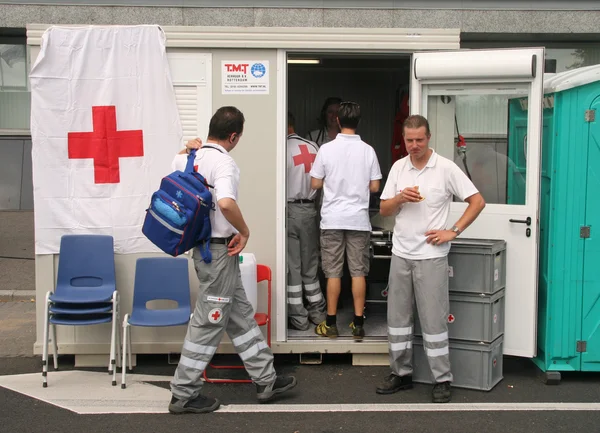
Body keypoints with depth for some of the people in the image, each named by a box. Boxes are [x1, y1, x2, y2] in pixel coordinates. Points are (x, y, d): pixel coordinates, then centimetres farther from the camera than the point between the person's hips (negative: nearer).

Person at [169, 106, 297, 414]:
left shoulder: (186, 159, 6)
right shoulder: (223, 163, -19)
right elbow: (226, 203, -37)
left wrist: (187, 150, 17)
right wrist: (244, 232, -19)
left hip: (202, 246, 9)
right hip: (220, 249, -9)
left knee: (240, 314, 16)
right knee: (209, 322, 0)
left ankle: (266, 379, 25)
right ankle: (184, 395, 9)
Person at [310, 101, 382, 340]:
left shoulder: (326, 149, -5)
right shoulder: (367, 150, -3)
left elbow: (315, 184, -2)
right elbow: (374, 187, 1)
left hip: (332, 218, -1)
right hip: (358, 219, 1)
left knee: (333, 272, 5)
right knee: (358, 271, 5)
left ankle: (331, 323, 10)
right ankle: (358, 324, 7)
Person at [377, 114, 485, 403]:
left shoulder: (446, 168, -7)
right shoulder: (398, 167, 6)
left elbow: (477, 201, -5)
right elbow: (384, 210, 6)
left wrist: (453, 231, -11)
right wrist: (400, 198, -14)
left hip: (431, 256, -5)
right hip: (400, 254, 5)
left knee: (433, 320, -1)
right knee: (397, 316, 10)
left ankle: (442, 380, 10)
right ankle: (401, 373, 23)